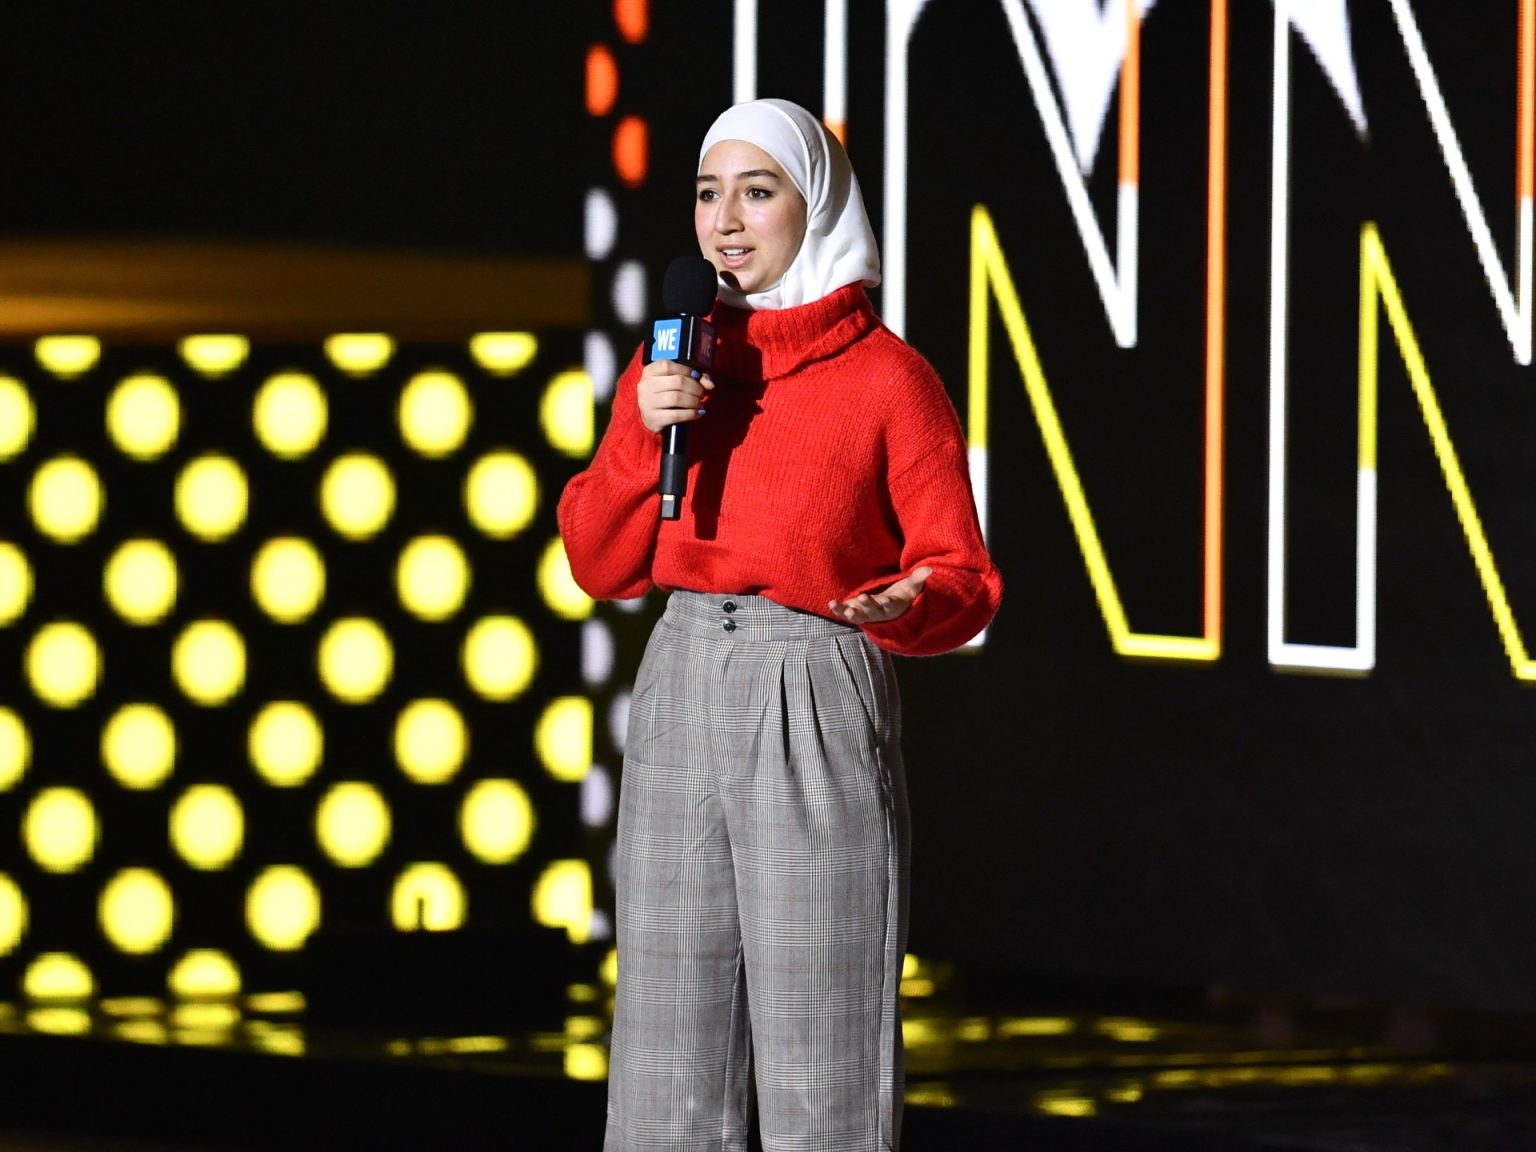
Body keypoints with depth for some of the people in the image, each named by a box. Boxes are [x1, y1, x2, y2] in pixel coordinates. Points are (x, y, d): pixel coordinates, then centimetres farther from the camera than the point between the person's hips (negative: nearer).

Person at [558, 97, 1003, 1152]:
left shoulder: (887, 378, -5)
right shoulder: (671, 366, 10)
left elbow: (962, 579, -3)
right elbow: (600, 566, 9)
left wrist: (904, 609, -25)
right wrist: (641, 436, -7)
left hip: (819, 716, -5)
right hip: (680, 702, 5)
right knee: (667, 1067, 5)